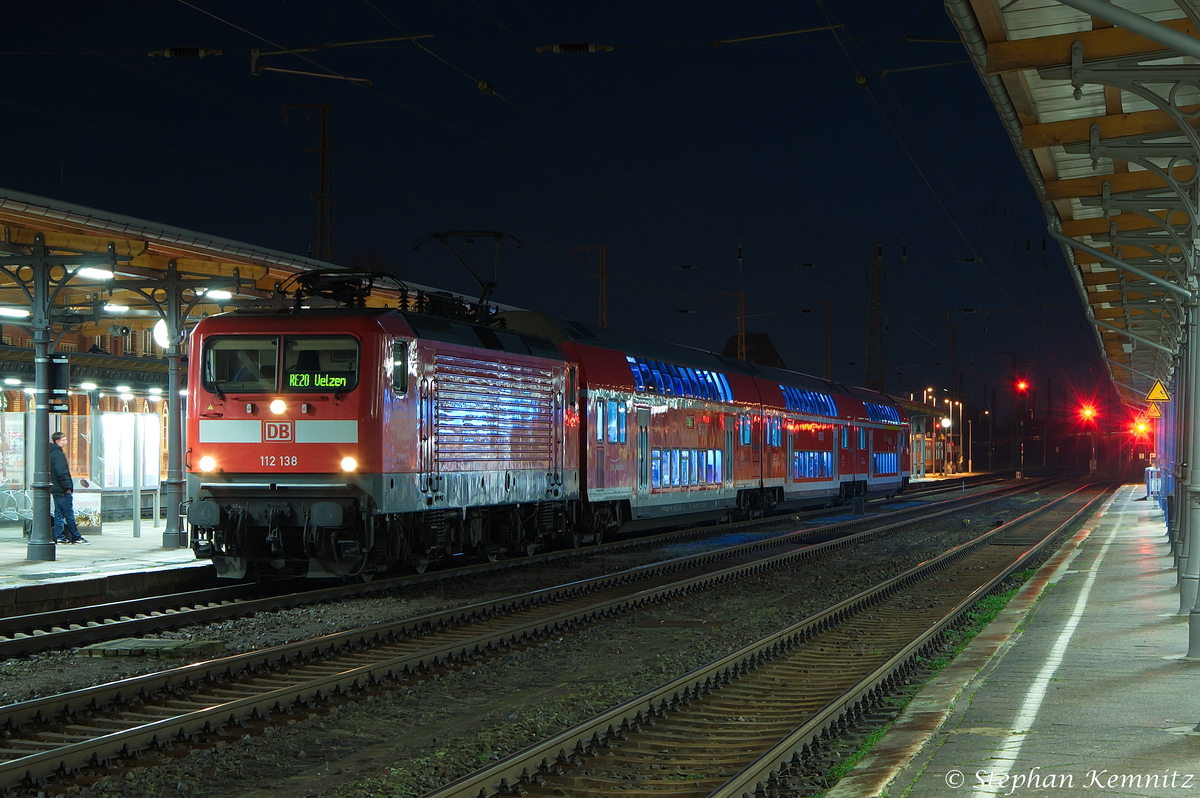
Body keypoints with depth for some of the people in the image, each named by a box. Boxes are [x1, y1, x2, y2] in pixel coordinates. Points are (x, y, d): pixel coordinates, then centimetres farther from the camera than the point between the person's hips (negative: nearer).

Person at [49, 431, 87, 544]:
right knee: (69, 514, -4)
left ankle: (59, 537, 10)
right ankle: (76, 537, 0)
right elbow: (61, 472, -23)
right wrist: (67, 486, -18)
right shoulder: (58, 454, -15)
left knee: (58, 514, 10)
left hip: (55, 490, 10)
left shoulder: (51, 454, 15)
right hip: (62, 491, -10)